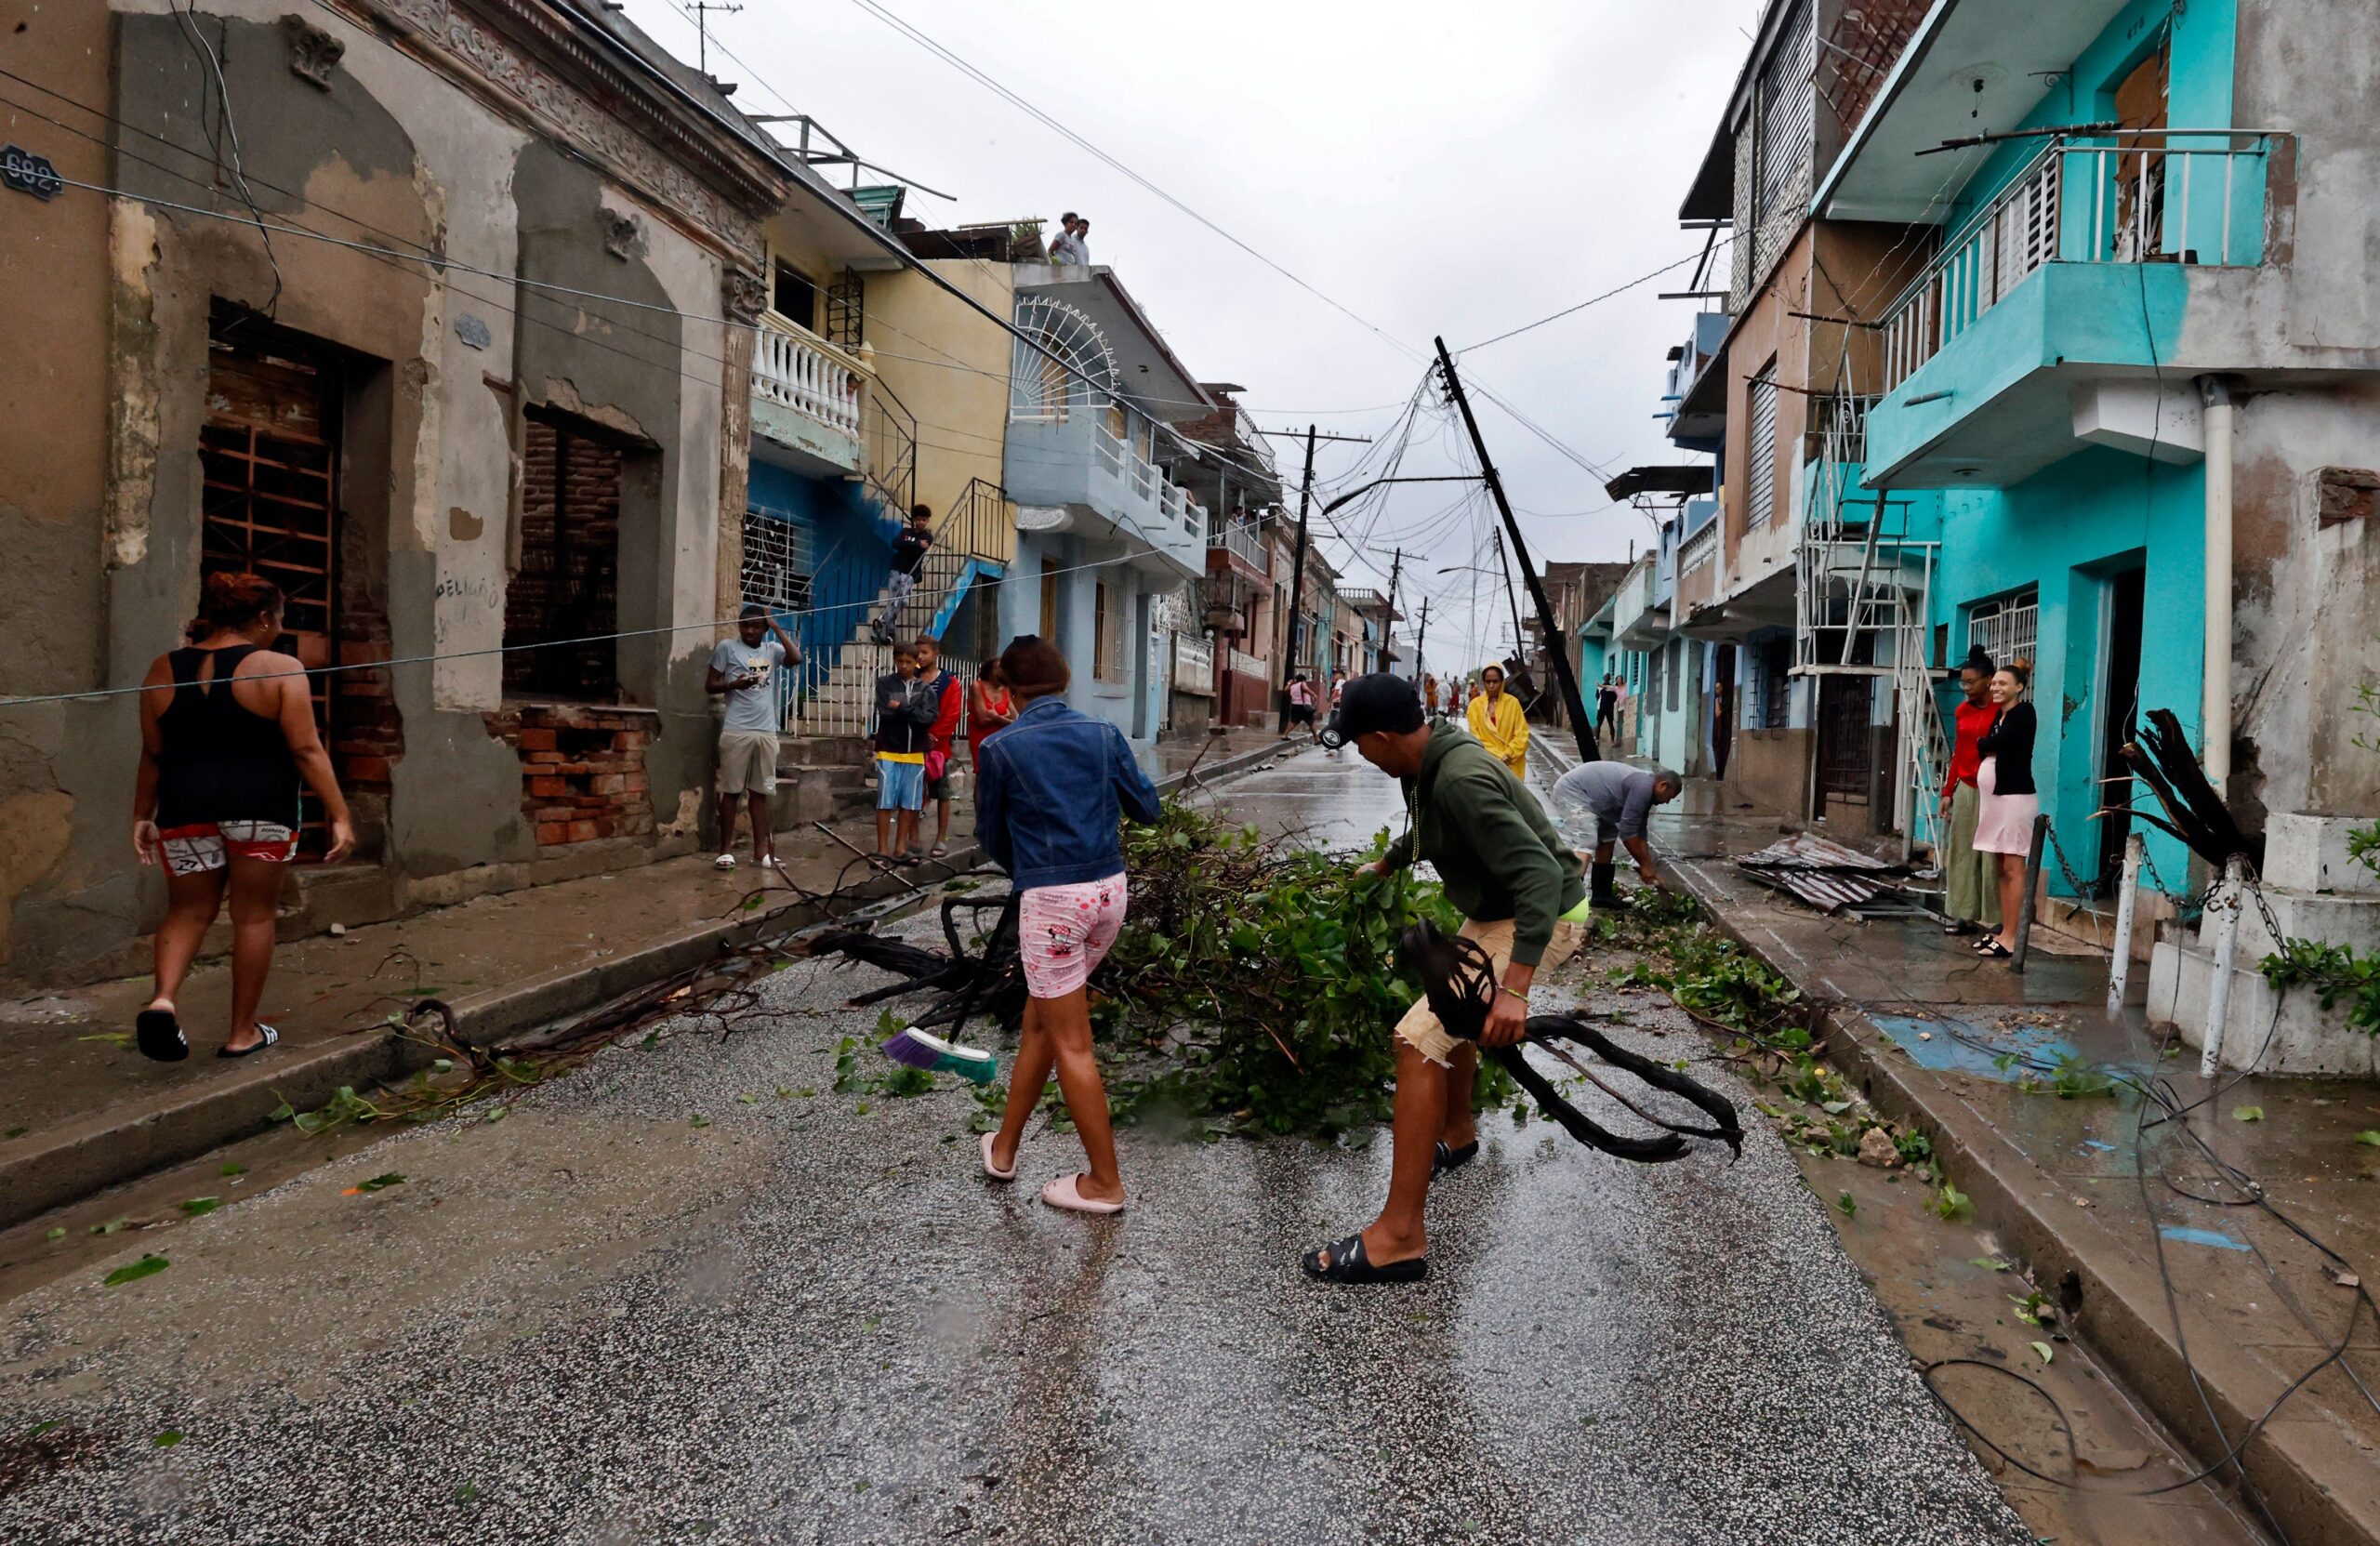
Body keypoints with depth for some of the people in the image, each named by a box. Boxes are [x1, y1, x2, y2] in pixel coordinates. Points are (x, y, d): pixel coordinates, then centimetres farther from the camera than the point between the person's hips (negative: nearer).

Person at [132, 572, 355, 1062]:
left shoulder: (164, 670, 6)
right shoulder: (279, 669, -7)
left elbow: (152, 754, 10)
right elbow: (307, 750, -11)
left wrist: (142, 816, 18)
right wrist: (339, 815, -9)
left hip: (186, 808, 4)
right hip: (260, 807, -3)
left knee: (188, 910, 17)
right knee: (254, 915, 7)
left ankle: (162, 998, -7)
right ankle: (243, 1032, 13)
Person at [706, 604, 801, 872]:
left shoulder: (772, 649, 10)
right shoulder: (727, 647, 1)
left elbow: (796, 658, -10)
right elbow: (710, 685, 2)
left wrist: (776, 626, -5)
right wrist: (735, 684, -17)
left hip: (767, 732, 3)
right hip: (736, 731, -3)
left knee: (759, 792, 8)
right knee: (731, 790, 1)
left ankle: (760, 850, 12)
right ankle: (725, 850, 8)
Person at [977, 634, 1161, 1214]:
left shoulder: (999, 747, -5)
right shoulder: (1103, 734, 4)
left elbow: (991, 835, 6)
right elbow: (1147, 808, 10)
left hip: (1052, 898, -5)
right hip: (1110, 887, 5)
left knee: (1070, 1043, 5)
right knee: (1039, 1020, 19)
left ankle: (1104, 1183, 12)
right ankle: (1004, 1147, 33)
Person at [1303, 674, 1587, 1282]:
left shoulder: (1462, 780, -31)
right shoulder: (1432, 760, 0)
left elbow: (1540, 875, -36)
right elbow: (1428, 831, 23)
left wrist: (1514, 988, -41)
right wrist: (1382, 865, 37)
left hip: (1539, 919, -10)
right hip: (1495, 910, 10)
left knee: (1418, 1040, -17)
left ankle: (1399, 1238, -14)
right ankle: (1457, 1135, 54)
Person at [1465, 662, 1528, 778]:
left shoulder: (1513, 702, -1)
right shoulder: (1475, 705, -1)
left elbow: (1522, 735, 0)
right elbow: (1475, 738, -2)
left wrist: (1507, 755, -12)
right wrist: (1498, 756, -11)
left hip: (1511, 764, 0)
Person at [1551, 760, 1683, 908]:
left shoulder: (1644, 789, 14)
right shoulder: (1643, 787, -18)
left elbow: (1639, 833, 19)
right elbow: (1627, 831, -17)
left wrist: (1649, 869, 17)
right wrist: (1645, 865, -6)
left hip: (1582, 792, 12)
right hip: (1572, 791, -12)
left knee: (1606, 839, 16)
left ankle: (1602, 896, 21)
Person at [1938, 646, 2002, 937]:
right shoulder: (1963, 710, 11)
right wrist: (1947, 791, 14)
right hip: (1965, 790, 6)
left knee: (1991, 855, -4)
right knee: (1961, 851, 6)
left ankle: (1995, 919, 3)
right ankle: (1964, 914, 12)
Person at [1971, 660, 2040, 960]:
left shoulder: (2024, 712, -7)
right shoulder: (1998, 714, 18)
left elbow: (1995, 743, -16)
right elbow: (1988, 749, 12)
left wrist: (1982, 742, 3)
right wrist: (1988, 745, -8)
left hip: (2016, 796, -8)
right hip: (1994, 797, 8)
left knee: (2013, 868, -7)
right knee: (2002, 869, 9)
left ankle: (2011, 938, -7)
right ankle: (2003, 931, 12)